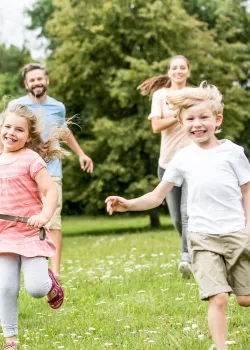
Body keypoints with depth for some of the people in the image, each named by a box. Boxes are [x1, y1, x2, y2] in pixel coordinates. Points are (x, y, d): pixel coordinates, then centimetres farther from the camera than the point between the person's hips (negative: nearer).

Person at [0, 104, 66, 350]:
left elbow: (50, 191, -12)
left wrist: (45, 215, -27)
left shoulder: (31, 159, -8)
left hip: (31, 234, -4)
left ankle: (49, 283, 27)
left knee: (35, 288, -10)